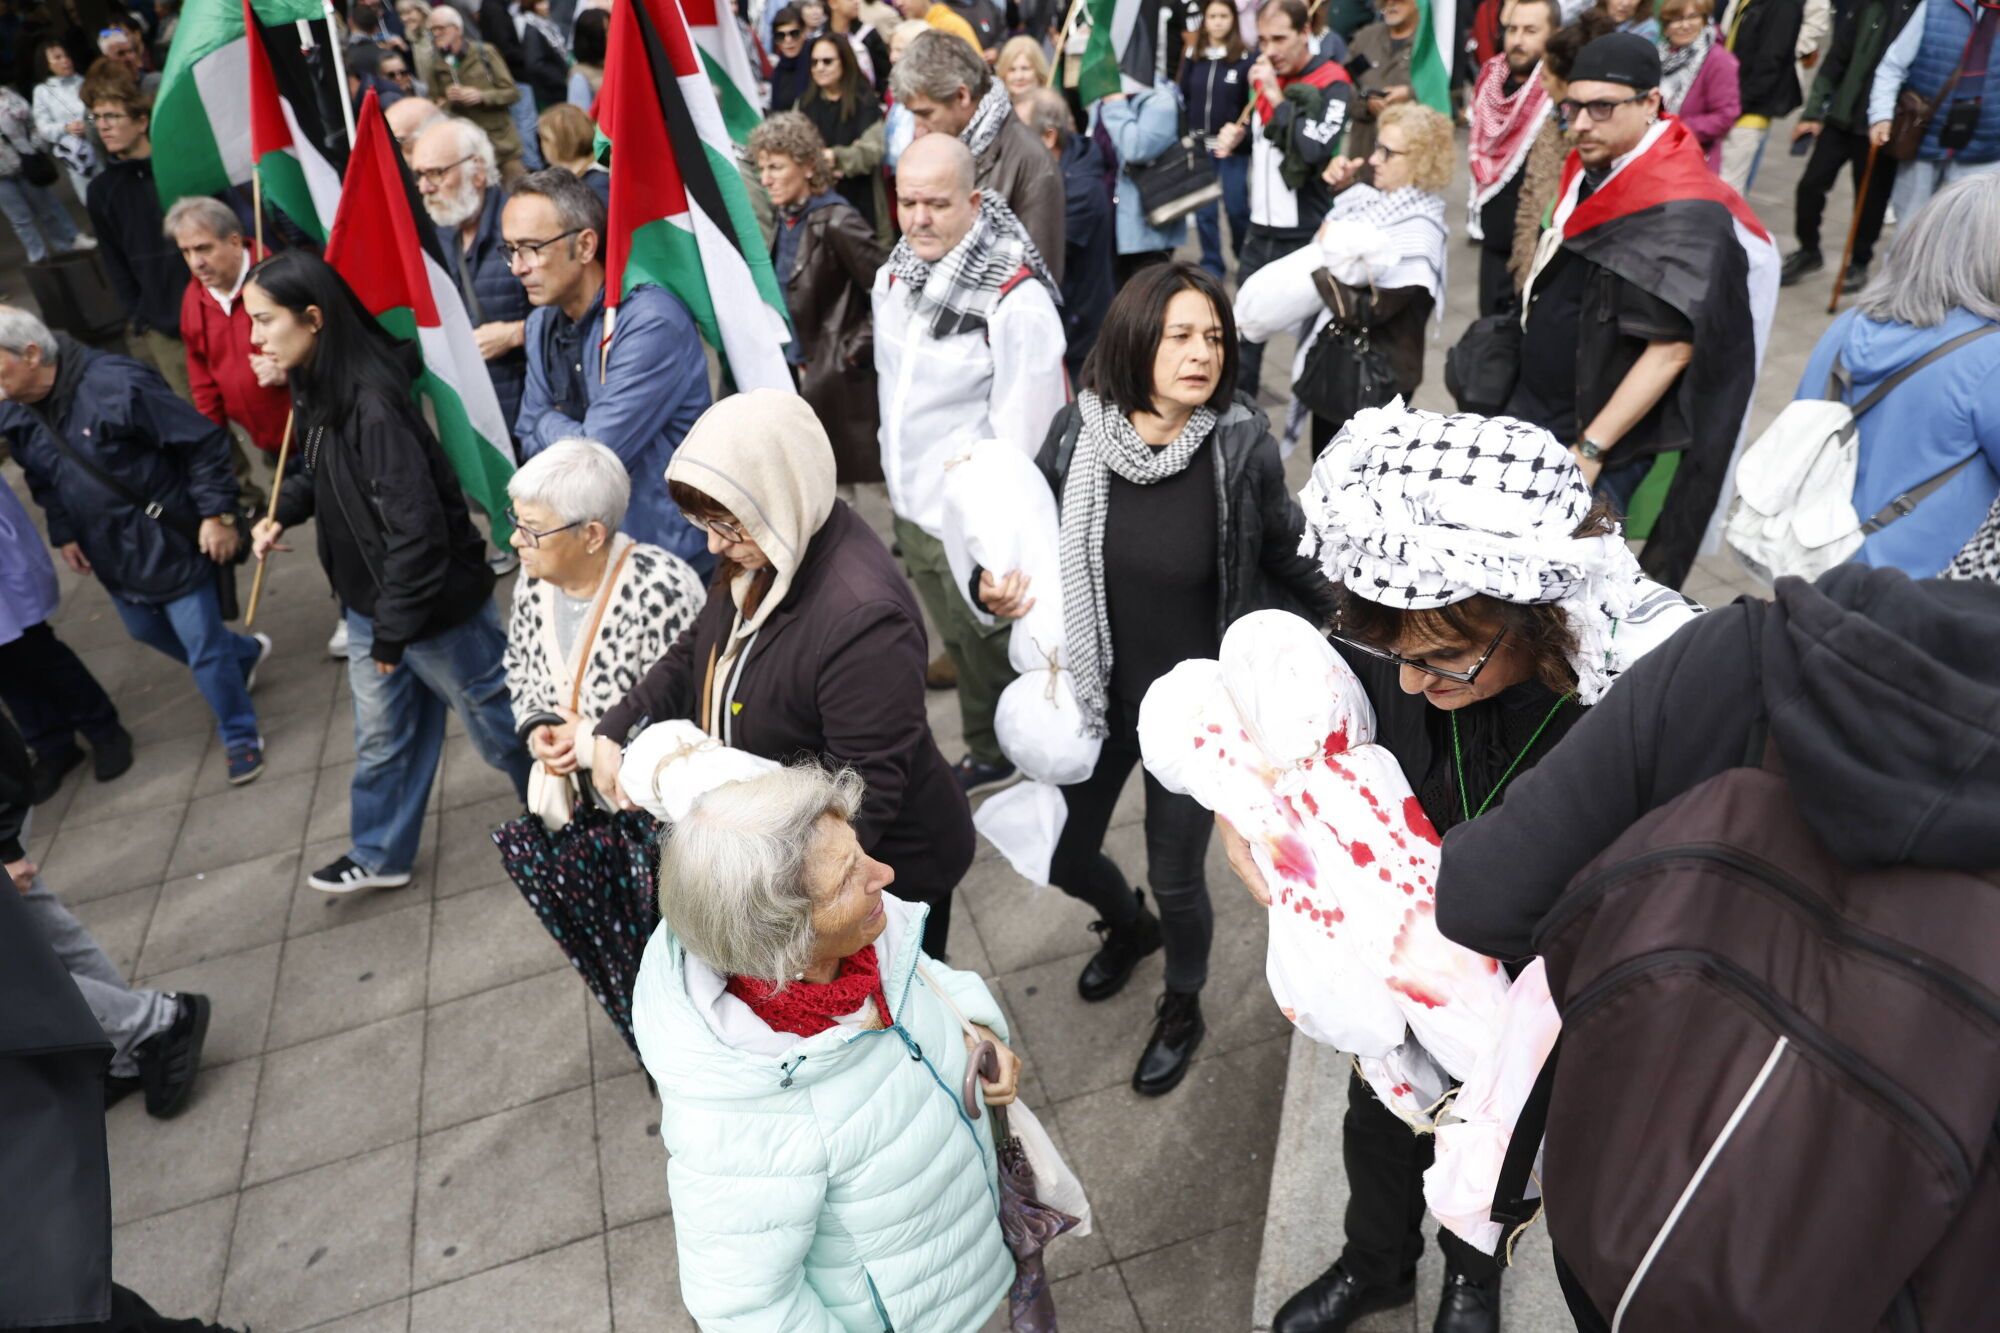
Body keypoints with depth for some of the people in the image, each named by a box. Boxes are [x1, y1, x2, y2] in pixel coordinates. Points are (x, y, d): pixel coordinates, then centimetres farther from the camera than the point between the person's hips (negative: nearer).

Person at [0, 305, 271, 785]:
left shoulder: (117, 385, -26)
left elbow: (204, 440, -22)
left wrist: (217, 514, -21)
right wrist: (63, 534, 11)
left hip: (169, 544, -8)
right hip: (111, 554, 8)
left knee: (203, 646, 1)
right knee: (147, 631, 25)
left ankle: (240, 736, 21)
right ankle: (243, 655, 49)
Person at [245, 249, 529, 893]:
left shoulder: (371, 403, -28)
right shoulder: (317, 389, 2)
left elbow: (416, 527, -29)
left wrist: (393, 630, -21)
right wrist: (282, 513, 1)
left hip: (435, 603, -9)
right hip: (368, 601, 9)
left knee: (498, 725, 9)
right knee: (381, 737, 23)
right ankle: (379, 854, 41)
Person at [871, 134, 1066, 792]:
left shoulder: (1016, 299, -23)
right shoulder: (896, 273, 2)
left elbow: (1023, 436, -22)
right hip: (913, 509, 8)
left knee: (1000, 650, 8)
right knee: (957, 643, 24)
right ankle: (987, 754, 46)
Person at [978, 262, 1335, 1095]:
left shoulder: (1242, 443, -19)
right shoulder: (1078, 432, -13)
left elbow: (1286, 558, -5)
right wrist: (1001, 591, -18)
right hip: (1094, 692, 3)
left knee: (1176, 878, 11)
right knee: (1063, 857, 18)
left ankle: (1183, 1009, 46)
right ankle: (1129, 927, 57)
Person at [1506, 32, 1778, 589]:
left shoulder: (1680, 212, -21)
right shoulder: (1591, 171, 5)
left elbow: (1671, 348, -23)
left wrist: (1590, 450, -23)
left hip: (1607, 439, -8)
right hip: (1533, 413, 8)